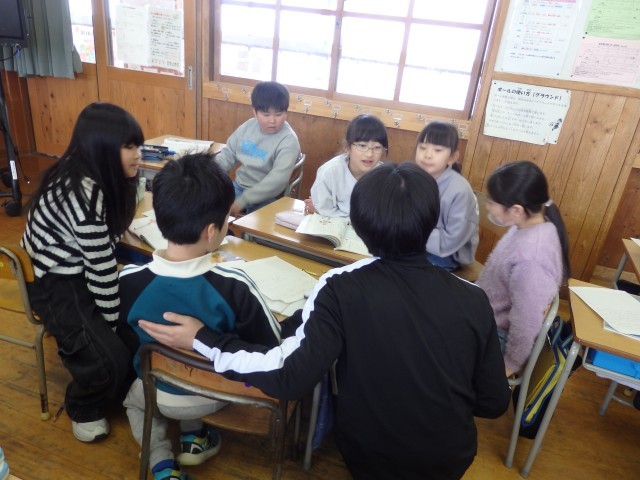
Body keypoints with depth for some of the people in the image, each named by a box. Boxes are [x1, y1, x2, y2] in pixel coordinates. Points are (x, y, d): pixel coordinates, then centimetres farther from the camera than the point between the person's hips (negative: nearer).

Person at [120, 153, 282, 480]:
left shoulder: (128, 281, -27)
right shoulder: (234, 287, -33)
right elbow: (273, 347, -18)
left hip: (159, 395, 0)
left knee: (132, 397, 35)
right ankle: (193, 438, 29)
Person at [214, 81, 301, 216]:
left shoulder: (288, 141, -16)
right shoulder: (248, 126, 2)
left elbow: (277, 180, -25)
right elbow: (229, 153, 14)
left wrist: (242, 201, -28)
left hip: (266, 197, -6)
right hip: (238, 186, 6)